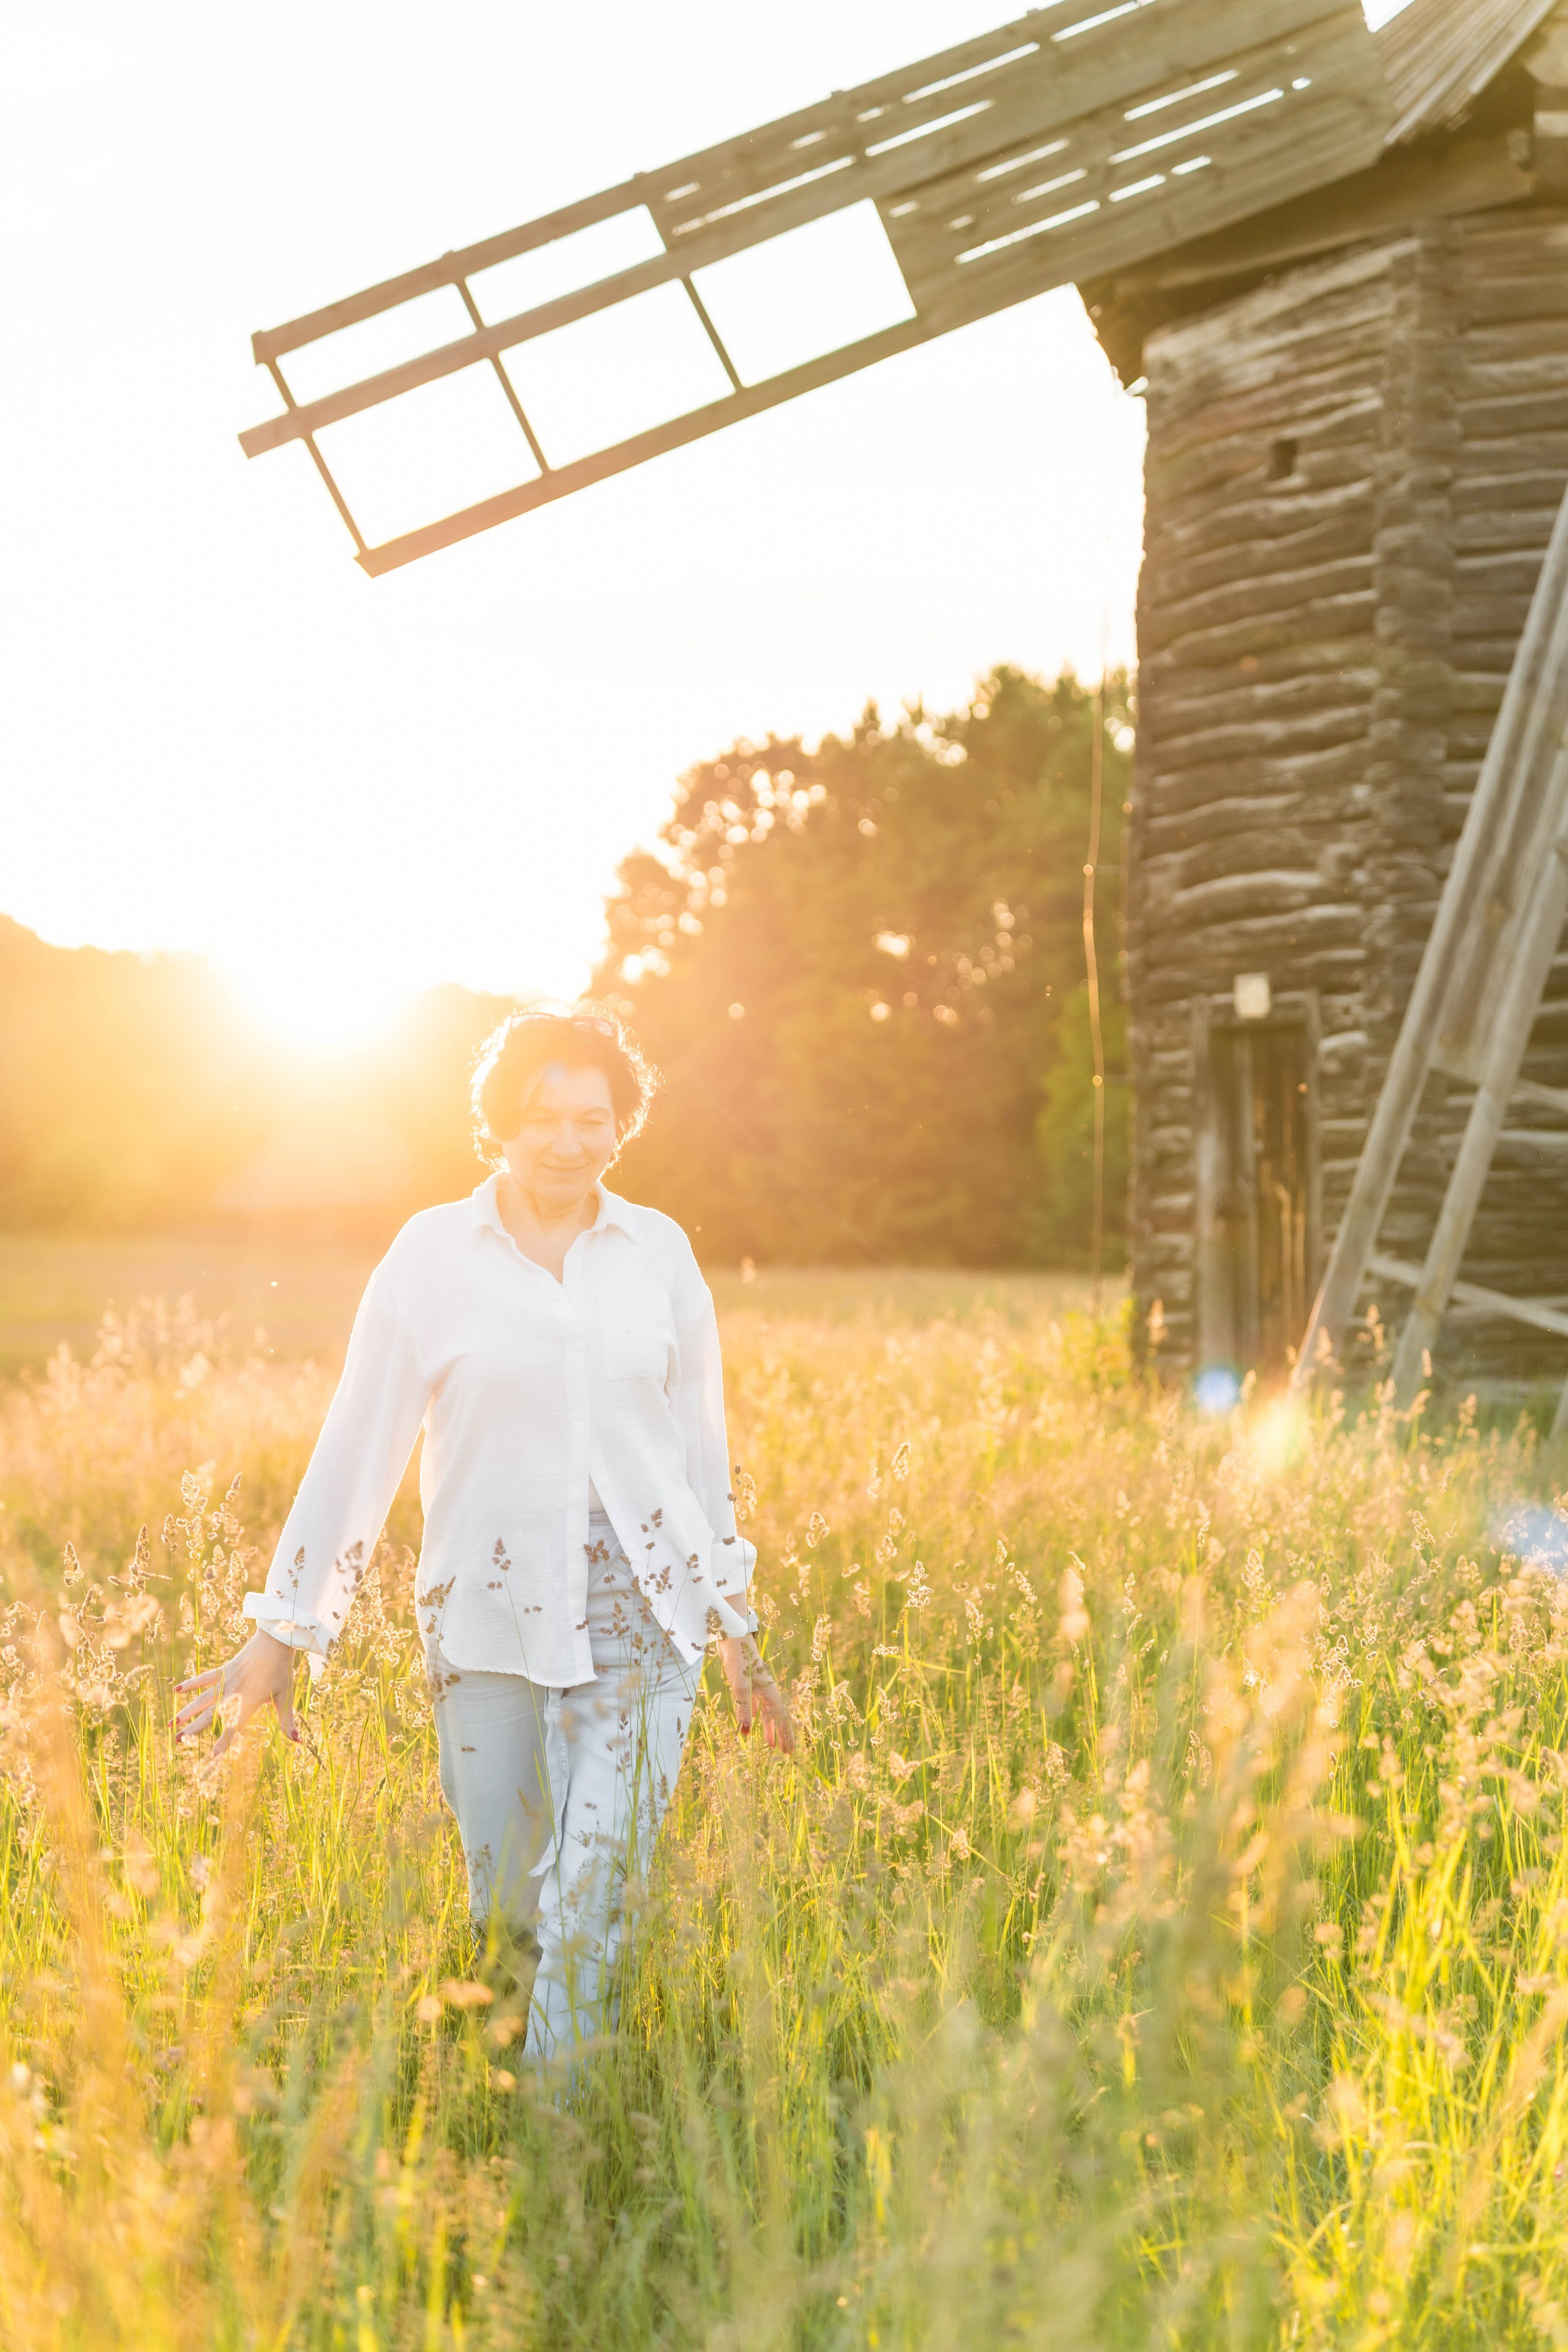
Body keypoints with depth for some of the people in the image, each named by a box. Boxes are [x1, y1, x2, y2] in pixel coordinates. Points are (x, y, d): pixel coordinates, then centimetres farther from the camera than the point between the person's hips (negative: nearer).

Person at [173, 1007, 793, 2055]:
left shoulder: (660, 1250, 3)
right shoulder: (433, 1253, -2)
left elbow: (702, 1444, 10)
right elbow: (359, 1447, -1)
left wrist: (739, 1634, 14)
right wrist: (280, 1634, -2)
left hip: (640, 1611, 0)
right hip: (491, 1615, 0)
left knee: (593, 1907, -7)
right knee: (504, 1910, 12)